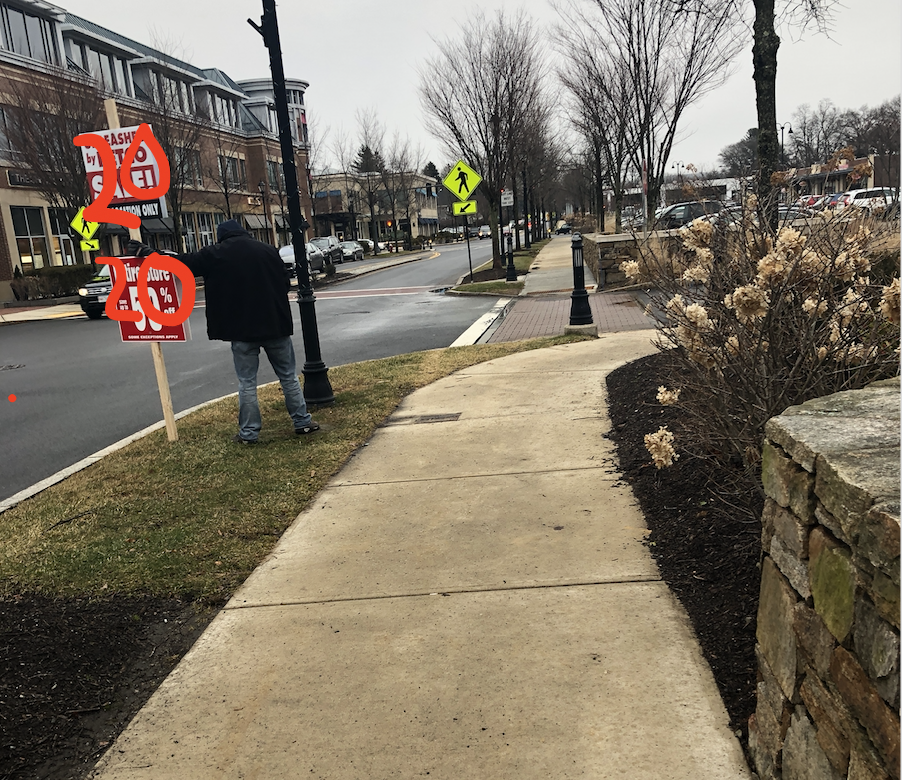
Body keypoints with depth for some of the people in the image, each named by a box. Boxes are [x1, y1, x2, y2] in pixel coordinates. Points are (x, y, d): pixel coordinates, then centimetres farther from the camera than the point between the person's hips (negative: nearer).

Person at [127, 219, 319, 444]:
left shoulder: (215, 254, 0)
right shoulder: (268, 250, 6)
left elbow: (181, 262, 5)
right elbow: (284, 284, 8)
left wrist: (144, 253, 16)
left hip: (243, 328, -2)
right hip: (275, 325, 2)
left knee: (247, 382, 6)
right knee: (289, 376, 11)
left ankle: (249, 432, 9)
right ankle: (303, 422, 13)